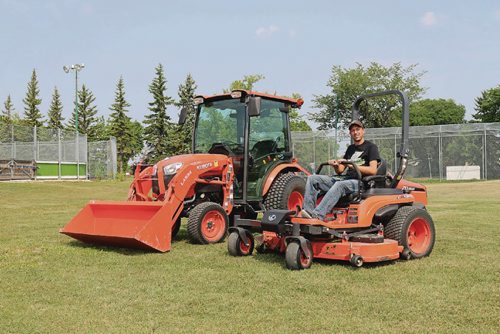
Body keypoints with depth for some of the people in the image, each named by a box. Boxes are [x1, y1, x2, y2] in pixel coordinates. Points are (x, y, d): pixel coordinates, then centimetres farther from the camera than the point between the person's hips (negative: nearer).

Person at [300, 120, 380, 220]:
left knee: (339, 185, -40)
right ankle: (308, 211, -22)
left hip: (361, 183, -7)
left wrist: (351, 165, -17)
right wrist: (336, 166, -4)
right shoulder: (350, 148, 25)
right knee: (313, 179, -6)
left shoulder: (371, 147, 4)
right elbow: (340, 171, 20)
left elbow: (373, 170, -10)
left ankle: (317, 215, -50)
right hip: (347, 180, 8)